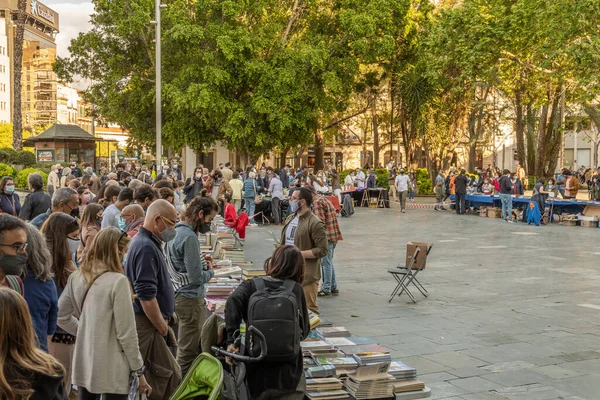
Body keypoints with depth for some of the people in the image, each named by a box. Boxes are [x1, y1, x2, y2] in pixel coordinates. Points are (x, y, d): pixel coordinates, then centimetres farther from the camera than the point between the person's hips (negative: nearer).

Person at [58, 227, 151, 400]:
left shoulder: (76, 277, 3)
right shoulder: (118, 281, -16)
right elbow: (126, 332, -15)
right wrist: (139, 371, -6)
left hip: (83, 364, 7)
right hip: (110, 368, -6)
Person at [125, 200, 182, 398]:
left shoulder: (149, 243, 14)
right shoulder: (146, 247, -18)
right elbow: (146, 296, -24)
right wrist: (162, 327, -14)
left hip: (153, 322, 10)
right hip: (147, 325, -10)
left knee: (172, 376, 13)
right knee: (158, 382, -4)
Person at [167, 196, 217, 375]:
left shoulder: (176, 231, 9)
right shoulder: (189, 237, -21)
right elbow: (196, 278, -22)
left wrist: (201, 263, 8)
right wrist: (210, 272, -3)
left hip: (179, 294, 10)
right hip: (191, 299, -10)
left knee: (184, 347, 22)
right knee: (188, 352, 0)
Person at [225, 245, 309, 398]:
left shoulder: (250, 286, -1)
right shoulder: (296, 289, -1)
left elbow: (233, 302, -21)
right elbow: (304, 330, 3)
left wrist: (231, 341, -20)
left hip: (258, 370, 1)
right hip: (289, 372, -1)